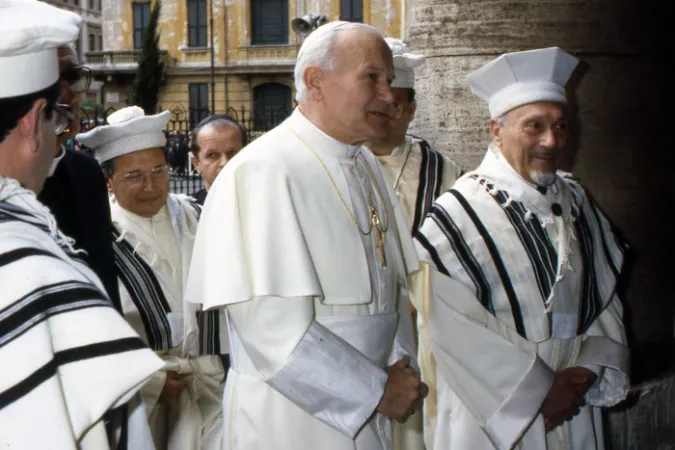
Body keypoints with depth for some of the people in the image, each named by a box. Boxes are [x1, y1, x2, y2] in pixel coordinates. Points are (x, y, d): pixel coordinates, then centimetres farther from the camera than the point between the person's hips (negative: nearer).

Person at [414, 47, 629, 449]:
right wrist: (537, 393, -14)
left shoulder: (578, 204, 8)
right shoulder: (460, 214, -12)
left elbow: (607, 298, 8)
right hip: (494, 417, -5)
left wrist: (588, 369, -8)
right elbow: (458, 330, -17)